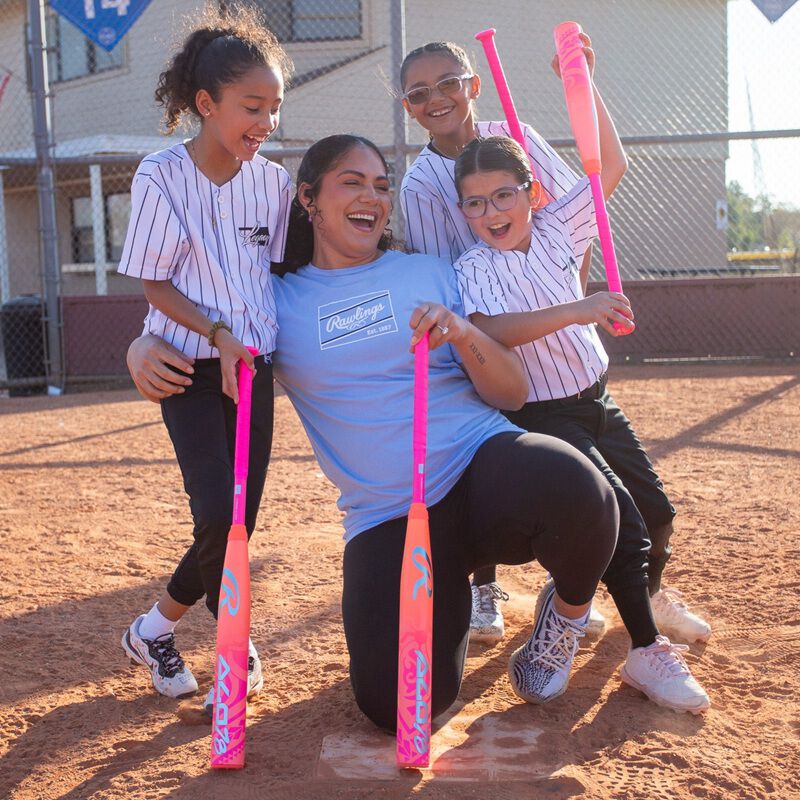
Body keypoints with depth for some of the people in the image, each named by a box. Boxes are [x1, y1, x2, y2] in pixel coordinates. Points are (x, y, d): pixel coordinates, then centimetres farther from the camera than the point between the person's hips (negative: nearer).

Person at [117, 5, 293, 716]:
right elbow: (155, 285, -8)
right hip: (190, 365, -4)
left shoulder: (273, 182, 2)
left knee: (240, 521, 3)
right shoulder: (162, 178, -9)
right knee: (218, 514, -15)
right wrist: (219, 334, -18)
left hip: (254, 365, 5)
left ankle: (157, 628, 24)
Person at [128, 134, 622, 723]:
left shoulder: (432, 275, 11)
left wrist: (463, 334, -13)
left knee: (574, 490, -37)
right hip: (386, 519, 0)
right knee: (399, 705, -18)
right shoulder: (277, 301, 10)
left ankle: (570, 608, 0)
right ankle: (448, 590, 16)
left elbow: (512, 393, 6)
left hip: (483, 464, 0)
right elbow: (173, 335, 15)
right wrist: (145, 351, -9)